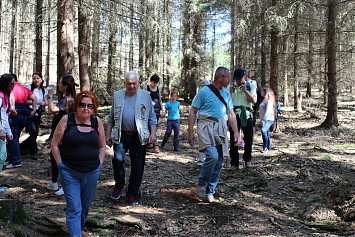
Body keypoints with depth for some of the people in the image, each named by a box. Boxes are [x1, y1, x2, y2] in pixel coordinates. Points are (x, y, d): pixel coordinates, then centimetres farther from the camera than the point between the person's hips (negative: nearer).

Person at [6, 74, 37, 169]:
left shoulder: (11, 87, -4)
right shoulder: (24, 88, 16)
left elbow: (11, 95, -26)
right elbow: (34, 97, 10)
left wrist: (12, 109, -28)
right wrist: (34, 110, 10)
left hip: (14, 115, -7)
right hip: (24, 116, 7)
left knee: (12, 139, -3)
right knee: (15, 138, 17)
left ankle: (16, 162, -3)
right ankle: (12, 160, 22)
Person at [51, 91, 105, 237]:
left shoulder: (97, 122, 3)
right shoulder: (67, 120, -6)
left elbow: (102, 146, 13)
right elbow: (55, 144, -1)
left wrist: (99, 165, 4)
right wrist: (61, 165, -6)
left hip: (92, 173, 3)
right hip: (70, 173, -3)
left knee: (85, 207, 16)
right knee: (74, 208, -6)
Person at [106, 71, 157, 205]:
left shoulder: (145, 96, 7)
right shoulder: (117, 96, 12)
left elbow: (152, 117, 7)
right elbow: (111, 117, 17)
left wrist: (153, 134, -4)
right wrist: (108, 135, 11)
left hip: (139, 138, -1)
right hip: (121, 136, 1)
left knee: (137, 167, 1)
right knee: (118, 159, -19)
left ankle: (132, 194, 16)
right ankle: (119, 185, 6)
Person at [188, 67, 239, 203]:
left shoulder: (226, 93, 16)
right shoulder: (204, 92, -3)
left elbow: (231, 115, 18)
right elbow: (193, 112, -2)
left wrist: (236, 133, 10)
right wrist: (190, 132, -6)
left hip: (221, 128, 6)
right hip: (206, 127, -6)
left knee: (219, 162, 3)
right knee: (212, 156, -23)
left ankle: (209, 193, 13)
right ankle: (201, 186, -2)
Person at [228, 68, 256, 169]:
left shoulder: (251, 86, 5)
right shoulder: (230, 87, 10)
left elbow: (254, 101, -6)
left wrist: (245, 90, -13)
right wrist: (230, 92, -11)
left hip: (246, 115, -1)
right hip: (234, 115, 1)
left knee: (248, 139, 1)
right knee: (233, 139, -3)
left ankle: (247, 160, 22)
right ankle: (234, 163, 3)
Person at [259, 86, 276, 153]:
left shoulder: (269, 100, -11)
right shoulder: (264, 99, 19)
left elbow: (268, 111, -19)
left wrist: (264, 120, -22)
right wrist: (261, 120, 19)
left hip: (269, 119, -11)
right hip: (264, 120, 11)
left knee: (263, 130, -31)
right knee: (266, 133, 14)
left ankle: (265, 147, -27)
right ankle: (268, 148, 22)